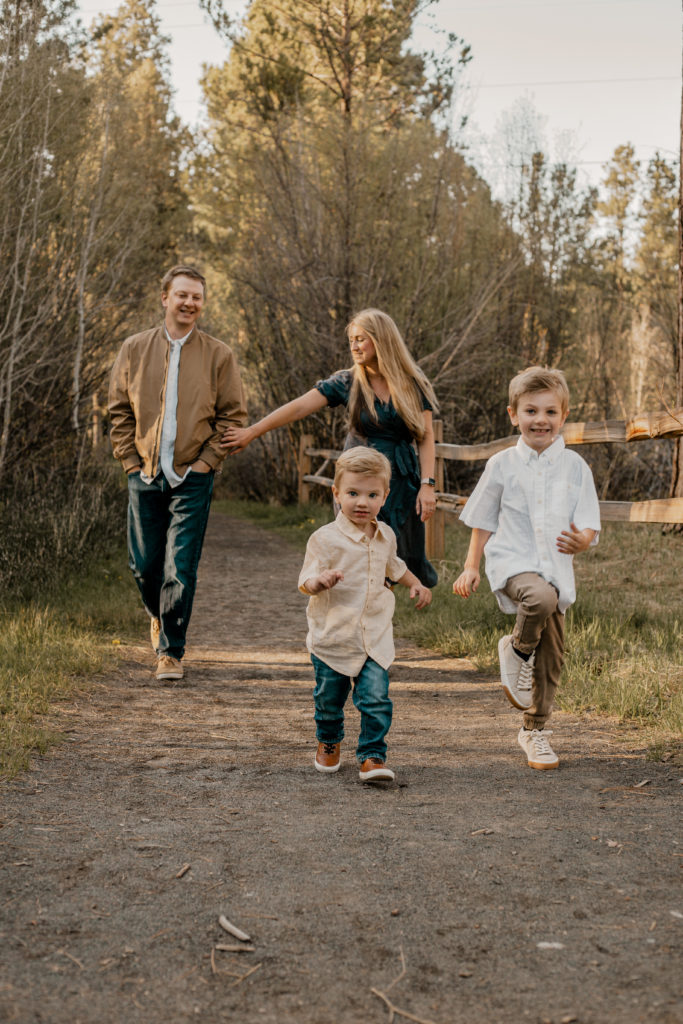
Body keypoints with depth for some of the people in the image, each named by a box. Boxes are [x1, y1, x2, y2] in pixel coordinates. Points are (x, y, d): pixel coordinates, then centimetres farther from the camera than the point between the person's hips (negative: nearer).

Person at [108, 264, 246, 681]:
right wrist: (130, 459, 3)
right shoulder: (135, 349, 6)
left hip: (192, 478, -2)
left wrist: (208, 460, -5)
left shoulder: (219, 355, 1)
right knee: (144, 564, 8)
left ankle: (171, 651, 6)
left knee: (181, 569, -6)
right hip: (145, 476, 2)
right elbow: (119, 409, 10)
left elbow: (233, 415, 4)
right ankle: (160, 617, 39)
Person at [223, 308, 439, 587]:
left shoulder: (414, 384, 0)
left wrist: (427, 484, -10)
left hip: (403, 480, 0)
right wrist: (252, 432, -17)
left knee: (410, 560, 5)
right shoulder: (346, 383, -1)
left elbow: (426, 437, 0)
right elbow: (298, 408, -10)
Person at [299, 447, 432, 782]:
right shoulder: (325, 538, -13)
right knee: (329, 700, 13)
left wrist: (415, 584, 17)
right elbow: (306, 583, -14)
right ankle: (328, 742, 39)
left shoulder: (385, 535, 6)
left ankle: (372, 757, 3)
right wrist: (320, 581, -35)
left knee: (376, 700, -9)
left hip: (375, 639, 3)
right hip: (332, 638, -3)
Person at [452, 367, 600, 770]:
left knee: (552, 656, 6)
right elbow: (484, 521, 13)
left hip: (558, 569, 3)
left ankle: (536, 730, 27)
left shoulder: (575, 466, 5)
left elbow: (589, 527, 3)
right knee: (541, 598, -37)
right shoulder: (503, 465, 3)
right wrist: (471, 566, 9)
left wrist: (581, 540, -19)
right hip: (513, 563, -3)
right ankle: (518, 650, -5)